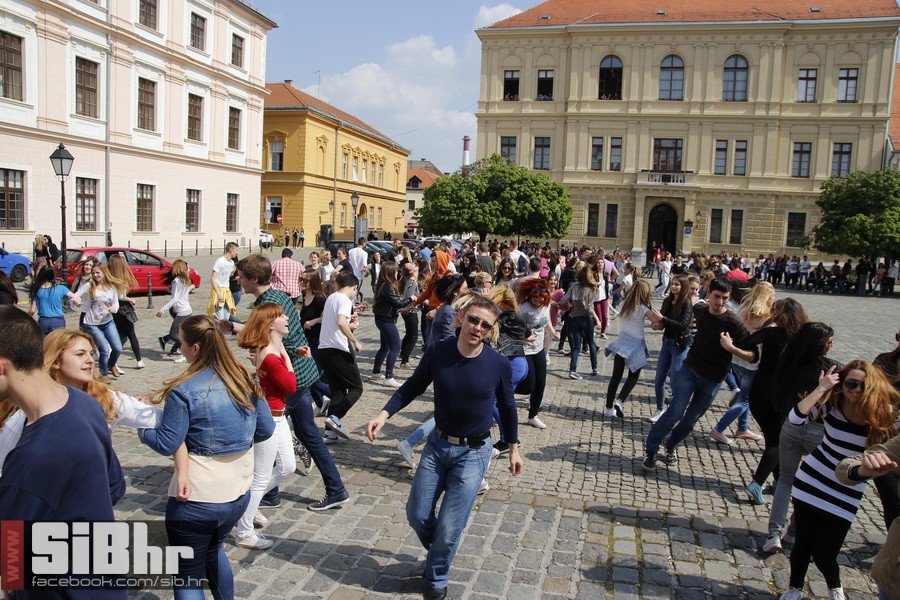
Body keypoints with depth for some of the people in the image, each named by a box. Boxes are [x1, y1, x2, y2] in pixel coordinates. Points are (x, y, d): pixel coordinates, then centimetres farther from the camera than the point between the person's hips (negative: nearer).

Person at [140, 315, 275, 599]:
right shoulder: (246, 380, -1)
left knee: (187, 575, 14)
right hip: (239, 493, 6)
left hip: (196, 499, -6)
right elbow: (265, 430, 5)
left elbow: (166, 444, -11)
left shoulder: (184, 390, -17)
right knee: (212, 549, 32)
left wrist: (141, 425, 7)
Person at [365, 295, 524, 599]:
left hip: (474, 452, -2)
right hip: (438, 445, 3)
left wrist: (514, 448, 9)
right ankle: (439, 552, 43)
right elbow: (412, 387, 1)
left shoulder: (499, 365, -16)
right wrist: (384, 414, -13)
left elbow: (507, 407, 1)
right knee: (417, 515, 10)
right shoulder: (437, 352, -13)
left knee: (449, 527, -1)